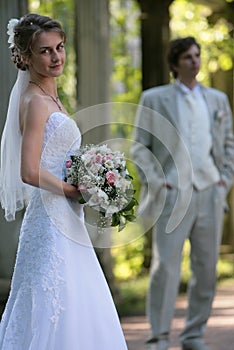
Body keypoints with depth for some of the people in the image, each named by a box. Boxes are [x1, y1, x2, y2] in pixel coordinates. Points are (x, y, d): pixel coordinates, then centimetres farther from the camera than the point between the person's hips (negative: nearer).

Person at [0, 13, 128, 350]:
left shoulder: (50, 99, 16)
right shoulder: (35, 102, -13)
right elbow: (30, 172, -22)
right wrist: (76, 192, -13)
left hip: (66, 222, 10)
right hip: (52, 223, -10)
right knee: (54, 312, -8)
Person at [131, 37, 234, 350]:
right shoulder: (153, 99, 6)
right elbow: (140, 147, 5)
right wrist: (155, 182, -7)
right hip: (172, 193, -3)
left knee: (206, 268, 4)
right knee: (165, 266, -9)